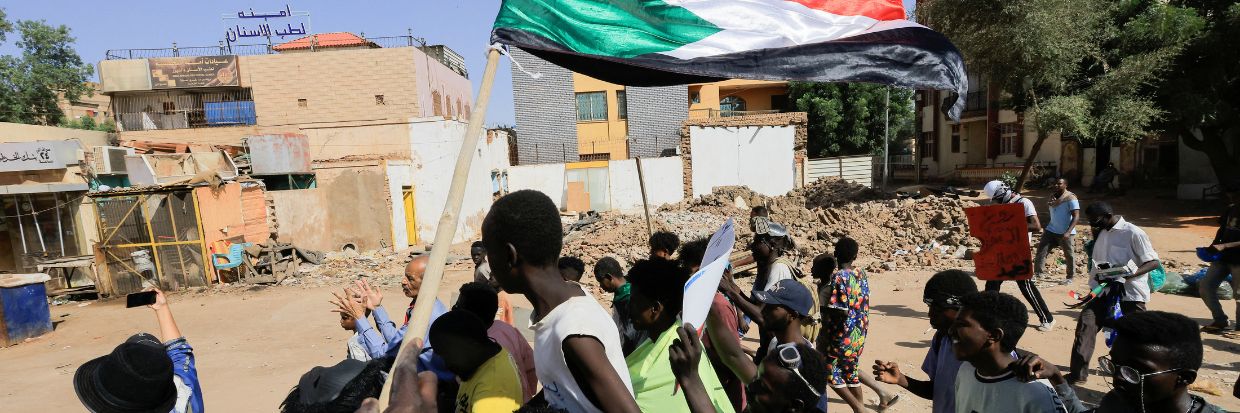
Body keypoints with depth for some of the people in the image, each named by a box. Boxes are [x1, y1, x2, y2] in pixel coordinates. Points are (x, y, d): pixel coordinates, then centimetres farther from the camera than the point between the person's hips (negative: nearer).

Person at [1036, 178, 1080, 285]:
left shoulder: (1071, 198, -12)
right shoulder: (1053, 196, 9)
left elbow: (1076, 216, -17)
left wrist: (1068, 232, -26)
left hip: (1065, 233, -6)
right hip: (1051, 230, 6)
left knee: (1068, 255, 5)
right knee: (1041, 249, -4)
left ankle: (1070, 278, 17)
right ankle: (1037, 273, -1)